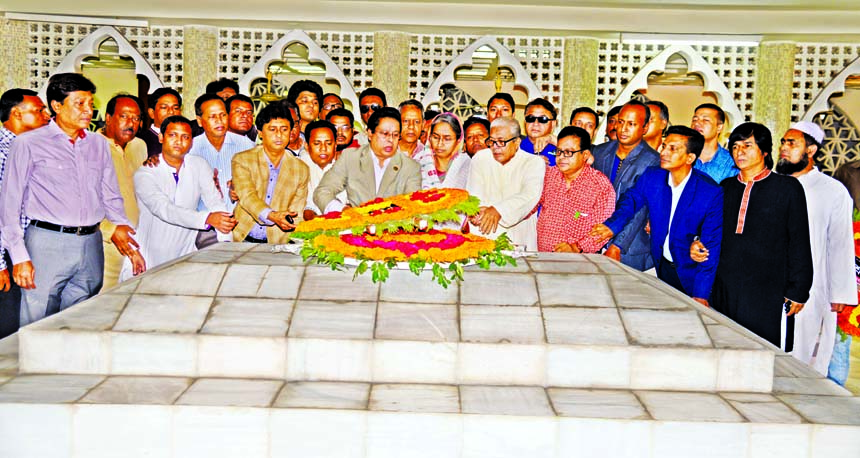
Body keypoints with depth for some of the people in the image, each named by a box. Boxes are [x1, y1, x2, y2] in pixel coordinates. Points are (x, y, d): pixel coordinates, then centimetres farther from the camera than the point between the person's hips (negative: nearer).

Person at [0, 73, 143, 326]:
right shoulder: (28, 144, 0)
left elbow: (111, 197, 19)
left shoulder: (99, 144, 14)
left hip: (91, 246, 4)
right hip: (47, 244, -4)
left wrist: (121, 225, 0)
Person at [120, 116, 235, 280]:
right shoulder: (145, 173, -9)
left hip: (186, 253, 3)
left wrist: (225, 242, -23)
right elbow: (163, 209, -25)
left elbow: (215, 202, -6)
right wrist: (207, 218, -39)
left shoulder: (199, 165, 3)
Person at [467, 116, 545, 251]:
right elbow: (473, 193, 1)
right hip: (481, 236, 1)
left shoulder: (534, 163, 3)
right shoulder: (480, 158, 12)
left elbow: (530, 196, -14)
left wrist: (498, 210, -29)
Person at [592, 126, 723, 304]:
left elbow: (712, 246, -17)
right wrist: (612, 225, -15)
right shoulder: (651, 177, -7)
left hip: (690, 274, -3)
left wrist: (701, 294, -19)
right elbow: (631, 200, 8)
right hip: (660, 266, 4)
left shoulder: (712, 193, -19)